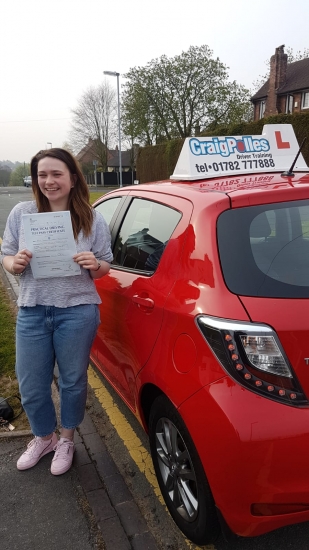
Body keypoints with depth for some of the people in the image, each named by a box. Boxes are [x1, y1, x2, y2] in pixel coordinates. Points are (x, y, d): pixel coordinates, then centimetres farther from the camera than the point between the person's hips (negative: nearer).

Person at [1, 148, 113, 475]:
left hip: (78, 312, -1)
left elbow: (104, 268, 4)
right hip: (32, 313, 2)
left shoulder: (93, 219, -2)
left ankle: (67, 440, 39)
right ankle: (43, 437, 41)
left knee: (73, 381, 13)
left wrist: (94, 264, -18)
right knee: (31, 386, 11)